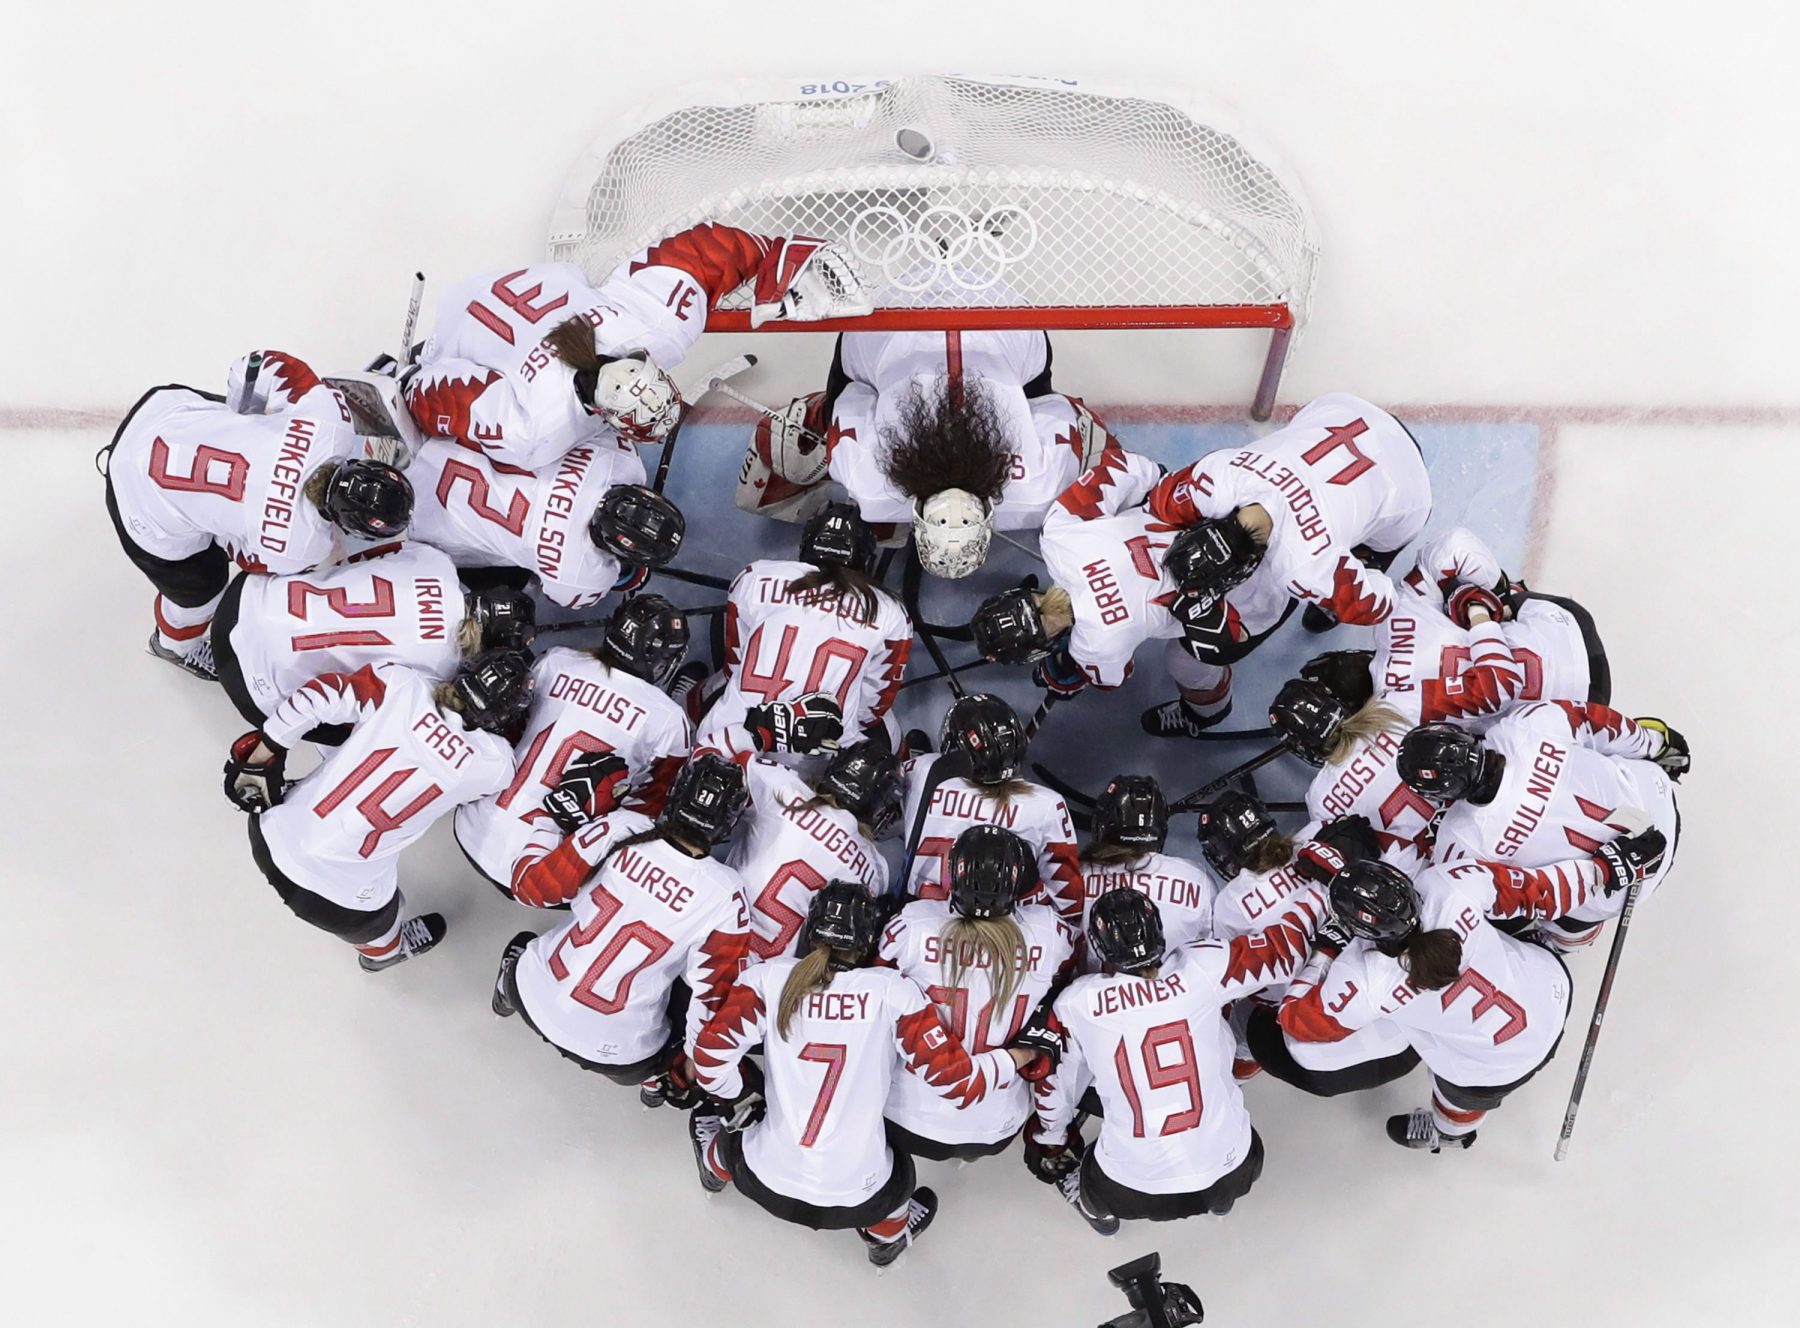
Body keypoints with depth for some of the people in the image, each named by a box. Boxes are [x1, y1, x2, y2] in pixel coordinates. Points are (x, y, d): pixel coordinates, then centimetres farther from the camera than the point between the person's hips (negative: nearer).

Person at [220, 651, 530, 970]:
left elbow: (313, 698, -9)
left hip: (272, 833, 3)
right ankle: (383, 949, 64)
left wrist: (259, 760, 5)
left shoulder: (401, 683, -10)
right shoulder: (494, 763, -12)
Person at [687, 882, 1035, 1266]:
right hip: (855, 1200, -1)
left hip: (765, 1183, 1)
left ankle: (719, 1167, 56)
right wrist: (1014, 1060, 7)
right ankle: (889, 1234, 52)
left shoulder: (768, 977, -7)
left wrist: (739, 1100, 10)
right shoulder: (893, 991, -11)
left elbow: (712, 1053, -10)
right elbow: (956, 1079, -11)